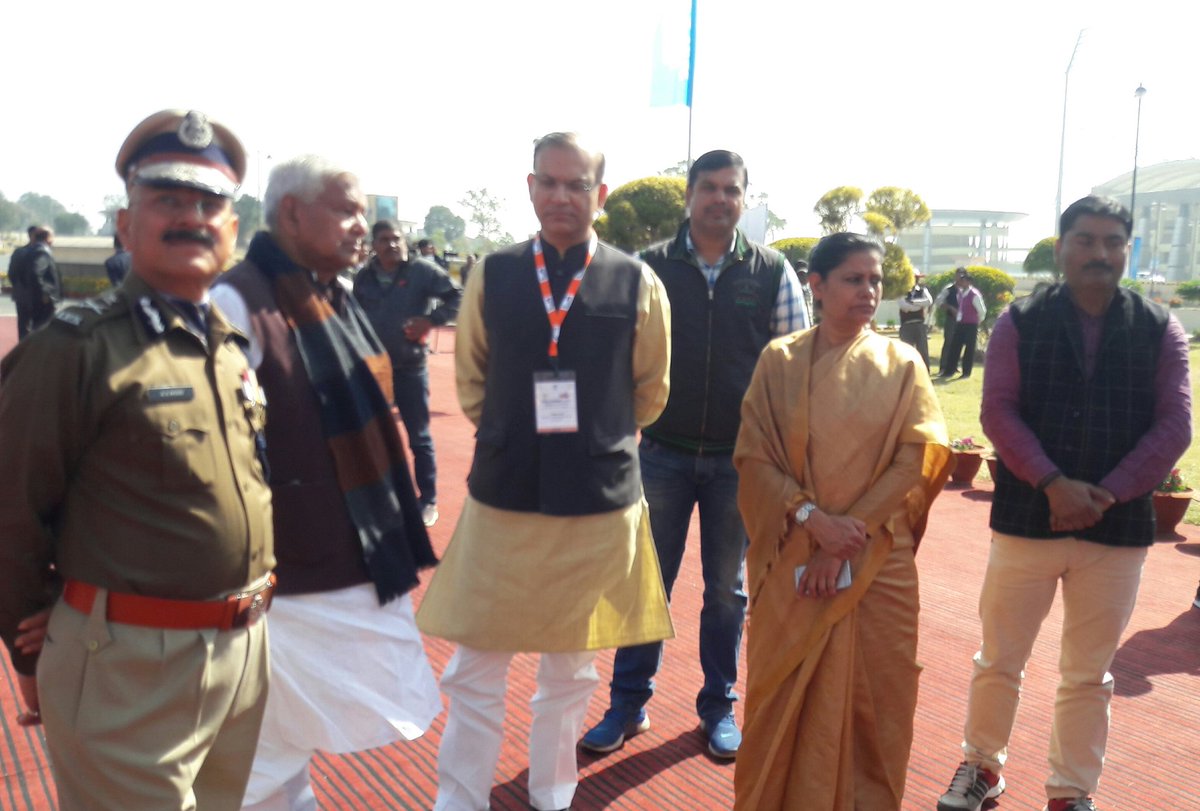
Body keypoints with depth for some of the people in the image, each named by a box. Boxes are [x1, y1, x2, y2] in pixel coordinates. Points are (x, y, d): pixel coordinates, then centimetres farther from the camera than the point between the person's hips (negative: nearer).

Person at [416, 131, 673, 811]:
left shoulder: (639, 285, -4)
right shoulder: (492, 277, -1)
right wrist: (514, 439, 9)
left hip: (601, 503, 0)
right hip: (502, 498, 1)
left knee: (572, 669, 16)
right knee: (475, 671, 8)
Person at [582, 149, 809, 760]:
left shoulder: (772, 273, 0)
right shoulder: (651, 268, -1)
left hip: (739, 458, 0)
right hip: (663, 452, 0)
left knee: (726, 588, 13)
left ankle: (719, 706, 30)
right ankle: (628, 704, 25)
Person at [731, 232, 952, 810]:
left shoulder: (902, 364, 2)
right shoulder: (779, 361, 1)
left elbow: (915, 461, -4)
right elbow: (753, 457, -4)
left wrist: (848, 533, -12)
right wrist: (812, 516, -17)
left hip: (877, 560, 1)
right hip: (793, 557, 0)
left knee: (872, 694, 7)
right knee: (784, 695, 8)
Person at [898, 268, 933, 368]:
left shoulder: (923, 290, 9)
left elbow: (929, 301, -10)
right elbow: (904, 305, -15)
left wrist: (912, 302, -12)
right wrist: (920, 305, -8)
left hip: (920, 324, 2)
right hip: (906, 325, -2)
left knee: (923, 350, 2)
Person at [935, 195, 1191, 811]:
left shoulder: (1160, 332, 3)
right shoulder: (1020, 323, 0)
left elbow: (1173, 425, -3)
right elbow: (999, 411, -7)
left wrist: (1105, 495, -14)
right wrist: (1054, 484, -19)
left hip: (1118, 530, 1)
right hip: (1026, 521, -1)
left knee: (1088, 674, 14)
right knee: (998, 660, 10)